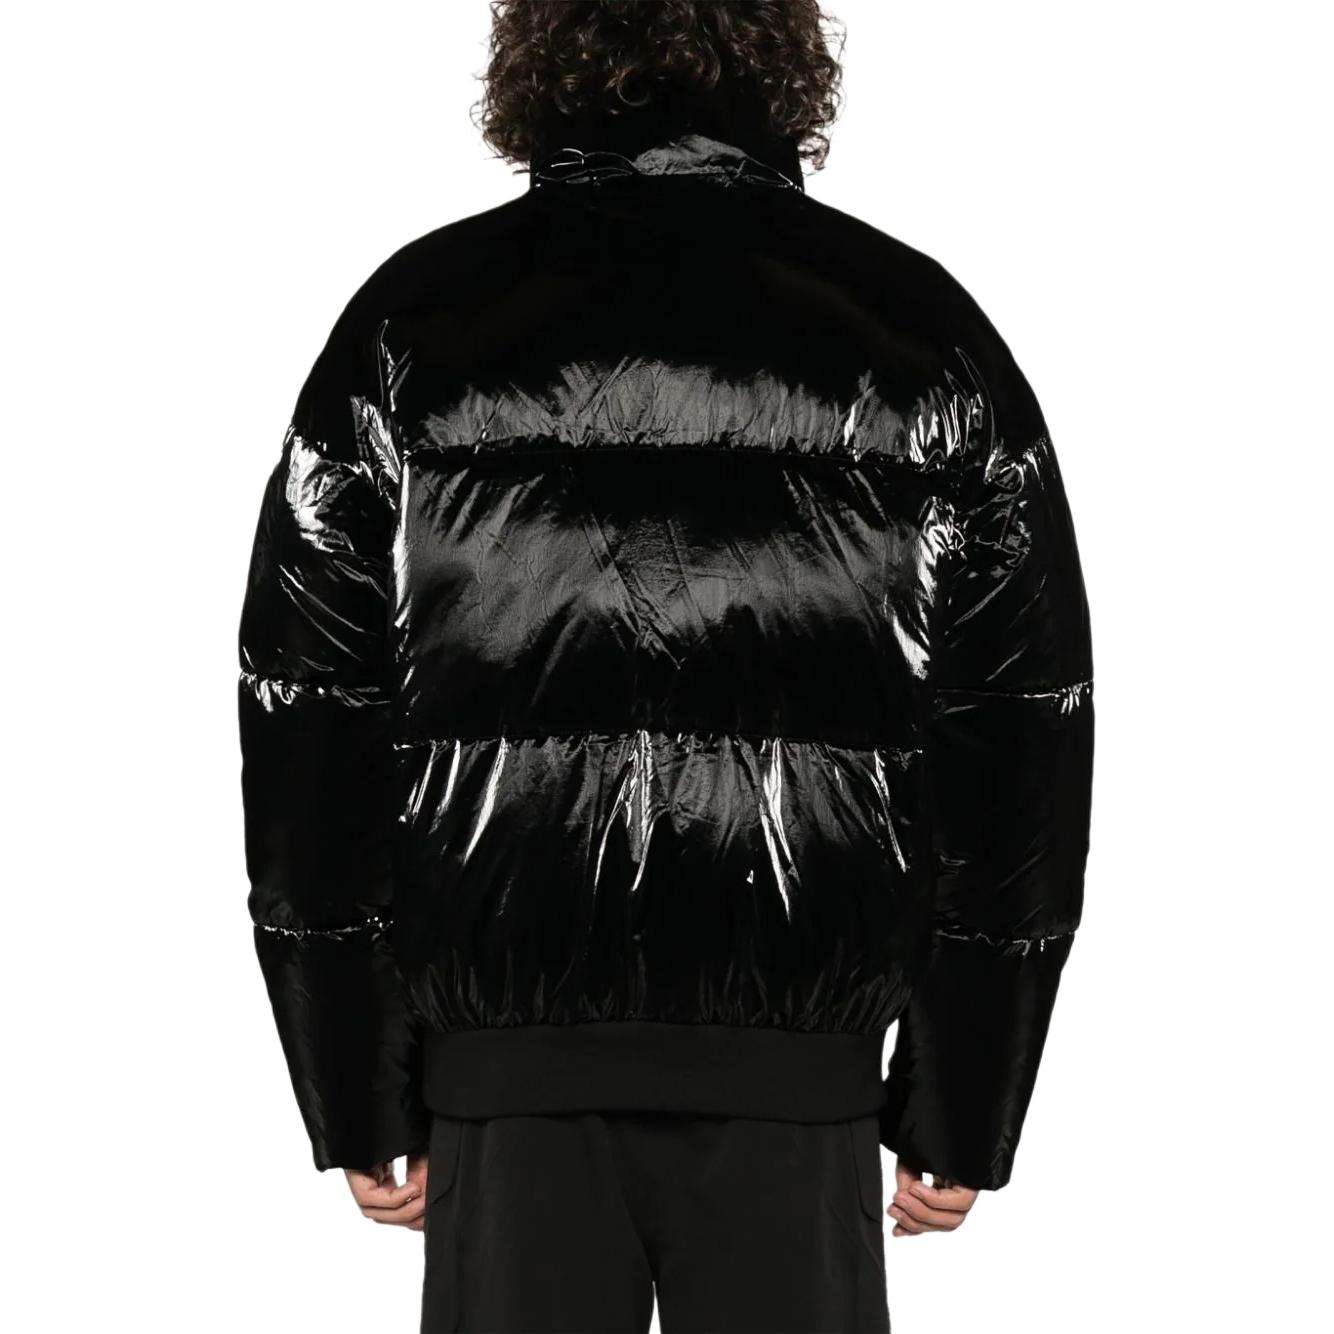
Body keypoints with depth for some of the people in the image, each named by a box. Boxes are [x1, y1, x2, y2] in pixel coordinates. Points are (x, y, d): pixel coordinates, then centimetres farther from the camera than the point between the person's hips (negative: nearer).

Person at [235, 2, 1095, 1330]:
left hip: (507, 1064, 0)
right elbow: (1022, 746, 0)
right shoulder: (920, 330, 2)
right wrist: (959, 1114, 8)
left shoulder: (413, 322, 2)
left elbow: (308, 725, 0)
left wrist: (359, 1110, 7)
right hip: (797, 1070, 0)